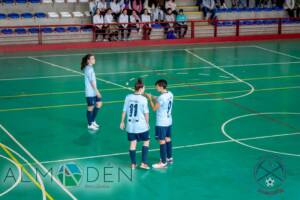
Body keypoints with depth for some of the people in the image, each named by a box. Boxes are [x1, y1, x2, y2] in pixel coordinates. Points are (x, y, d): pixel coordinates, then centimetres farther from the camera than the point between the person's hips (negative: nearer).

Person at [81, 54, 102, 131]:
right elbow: (91, 81, -21)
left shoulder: (90, 68, 10)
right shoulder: (88, 69, -18)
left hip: (93, 91, 9)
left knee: (99, 103, 13)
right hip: (90, 92, -9)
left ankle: (93, 121, 25)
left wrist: (96, 91, 17)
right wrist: (97, 91, -21)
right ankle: (90, 125, 14)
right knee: (91, 107, 1)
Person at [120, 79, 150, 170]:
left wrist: (122, 122, 15)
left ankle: (133, 164, 17)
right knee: (146, 141, 14)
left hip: (130, 125, 4)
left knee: (133, 143, 12)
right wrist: (147, 123, 7)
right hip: (141, 126, -3)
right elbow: (146, 113, -8)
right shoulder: (143, 99, -13)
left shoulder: (128, 97, -3)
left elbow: (124, 111, 3)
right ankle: (143, 163, 9)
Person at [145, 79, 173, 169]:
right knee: (167, 139, 20)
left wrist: (150, 99, -5)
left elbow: (154, 108, -14)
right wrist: (153, 97, 9)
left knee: (162, 141, -2)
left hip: (161, 124, -9)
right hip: (168, 121, 9)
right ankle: (169, 158, 33)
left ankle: (163, 162, 3)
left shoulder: (161, 97, -24)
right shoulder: (170, 94, 2)